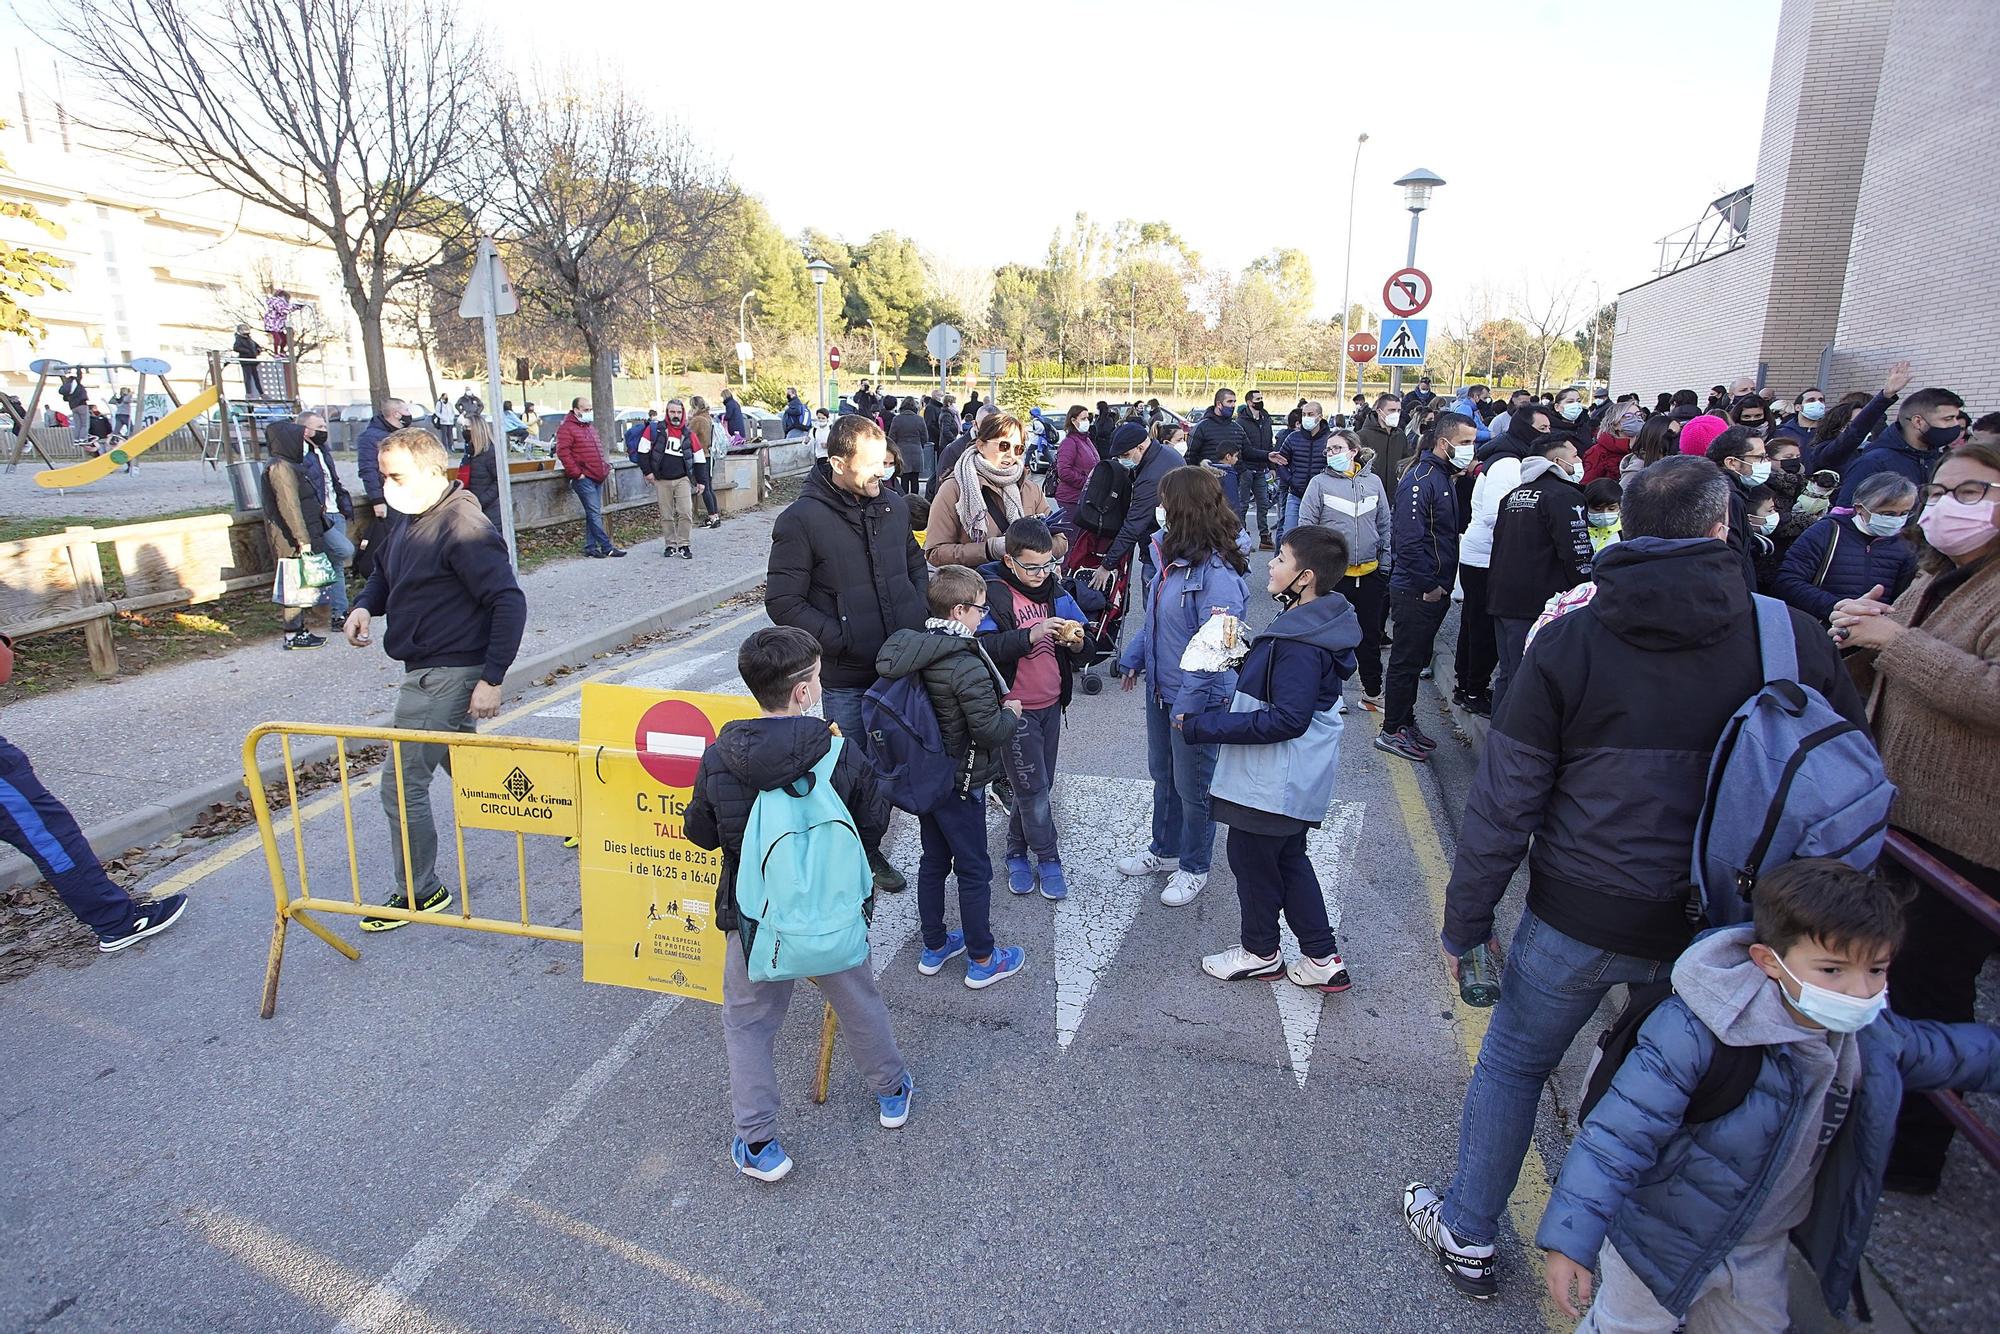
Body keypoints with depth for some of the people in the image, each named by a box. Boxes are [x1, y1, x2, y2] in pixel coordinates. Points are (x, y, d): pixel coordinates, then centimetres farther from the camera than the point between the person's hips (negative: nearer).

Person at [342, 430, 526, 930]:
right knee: (462, 767, 23)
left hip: (446, 675, -10)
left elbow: (510, 603, -24)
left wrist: (492, 679, -26)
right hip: (428, 669, 10)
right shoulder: (410, 519, 8)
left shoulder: (463, 529, -21)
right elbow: (385, 573, 25)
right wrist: (365, 605, 2)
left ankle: (418, 893, 15)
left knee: (403, 786, -2)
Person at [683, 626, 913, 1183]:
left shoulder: (719, 757, -15)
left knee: (748, 1023, 21)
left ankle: (758, 1142, 28)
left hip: (753, 914, 0)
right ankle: (891, 1090, 46)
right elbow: (873, 827, -6)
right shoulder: (842, 753, -18)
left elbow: (700, 833, -2)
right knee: (859, 1004, 25)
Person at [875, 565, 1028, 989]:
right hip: (960, 784, -8)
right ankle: (982, 960, 22)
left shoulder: (916, 651, -4)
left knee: (933, 861, 20)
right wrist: (1012, 712, -4)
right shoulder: (967, 667, -27)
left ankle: (934, 947, 35)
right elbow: (990, 731, -26)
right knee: (974, 869, 8)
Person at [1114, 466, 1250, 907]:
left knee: (1192, 787, 10)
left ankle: (1194, 867, 32)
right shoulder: (1172, 554, 2)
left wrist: (1190, 705, -25)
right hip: (1160, 689, 9)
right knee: (1162, 776, 24)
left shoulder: (1217, 574, -27)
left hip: (1196, 701, -9)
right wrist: (1134, 658, 17)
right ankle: (1164, 849, 45)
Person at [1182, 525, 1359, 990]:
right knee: (1288, 857, 21)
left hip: (1276, 777, -10)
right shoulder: (1312, 622, 4)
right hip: (1292, 776, 10)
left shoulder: (1299, 643, -28)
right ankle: (1323, 958, 32)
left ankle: (1260, 952, 33)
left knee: (1251, 855, 10)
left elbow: (1287, 720, -29)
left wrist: (1203, 726, -26)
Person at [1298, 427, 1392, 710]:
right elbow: (1306, 525, -4)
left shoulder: (1373, 482, 5)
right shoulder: (1320, 483, -3)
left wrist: (1385, 562, 10)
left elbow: (1384, 525, 12)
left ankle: (1372, 692, 26)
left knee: (1371, 635, 12)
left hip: (1370, 572, 3)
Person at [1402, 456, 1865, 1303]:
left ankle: (1466, 1234, 35)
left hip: (1582, 917, -2)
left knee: (1511, 1064, 18)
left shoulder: (1569, 642, -13)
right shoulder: (1794, 639, -9)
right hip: (1726, 930, 2)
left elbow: (1502, 802, -12)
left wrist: (1466, 920, -1)